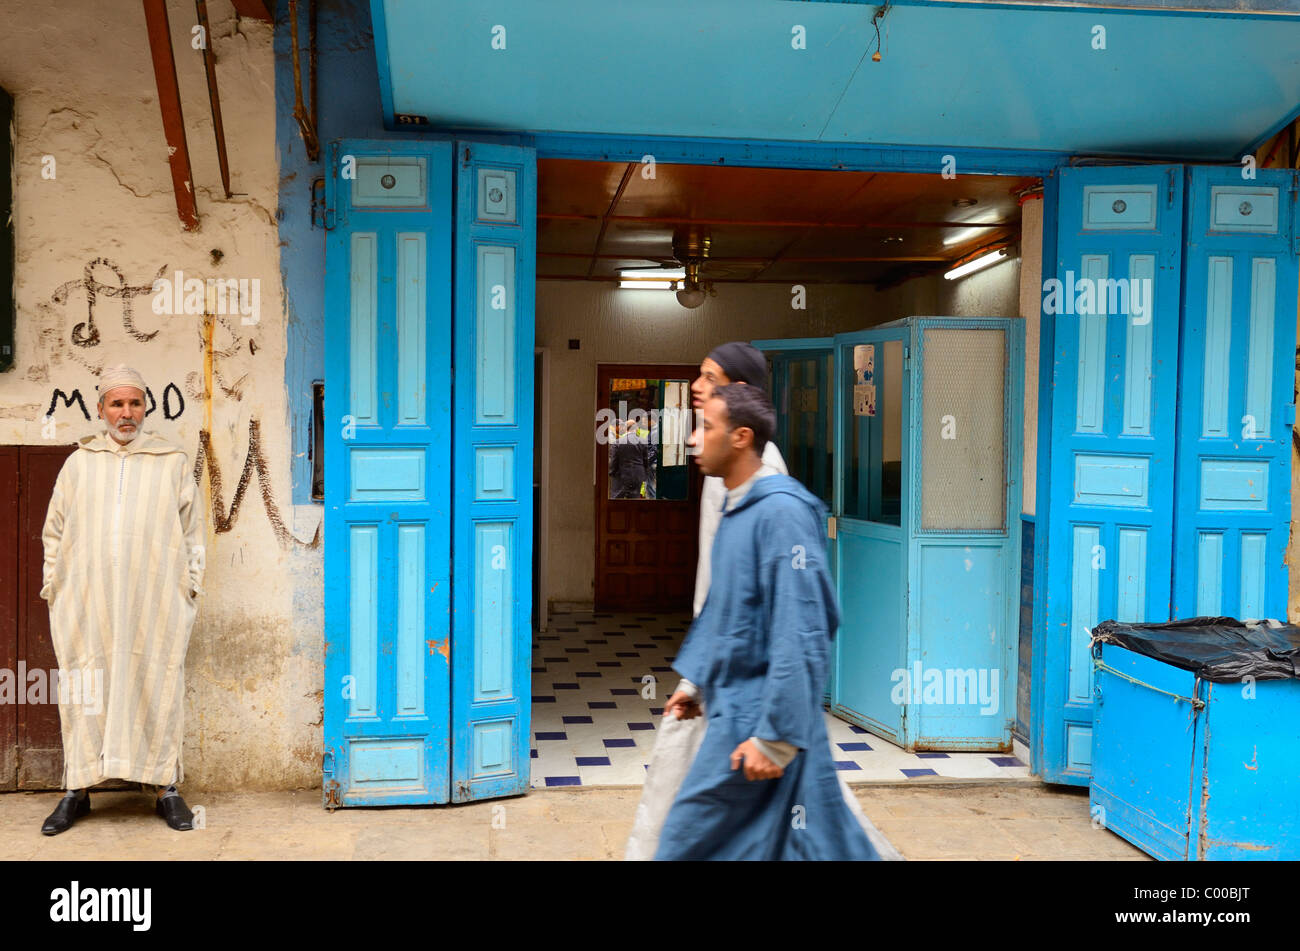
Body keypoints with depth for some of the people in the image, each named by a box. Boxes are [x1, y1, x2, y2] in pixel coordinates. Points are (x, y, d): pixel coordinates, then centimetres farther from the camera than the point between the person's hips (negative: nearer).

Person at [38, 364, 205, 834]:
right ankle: (77, 790, 15)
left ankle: (166, 787, 9)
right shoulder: (79, 462, 13)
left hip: (155, 602, -1)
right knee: (83, 691, 3)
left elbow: (192, 533, 10)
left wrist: (190, 587, 4)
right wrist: (53, 585, 8)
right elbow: (54, 531, 16)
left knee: (158, 688, 0)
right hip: (86, 604, 2)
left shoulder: (173, 463, 9)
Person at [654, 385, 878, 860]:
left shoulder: (782, 511, -19)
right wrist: (693, 680, 21)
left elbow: (800, 634, -23)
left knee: (690, 840, 2)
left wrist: (775, 737, -22)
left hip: (761, 715, -9)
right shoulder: (733, 509, 10)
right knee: (816, 842, 16)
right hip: (734, 704, 9)